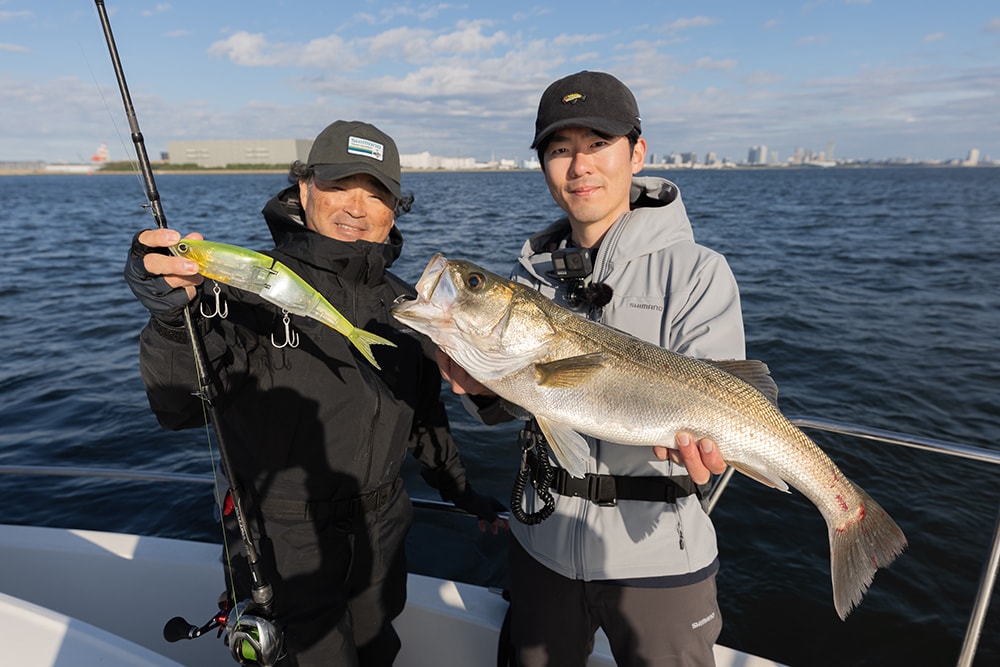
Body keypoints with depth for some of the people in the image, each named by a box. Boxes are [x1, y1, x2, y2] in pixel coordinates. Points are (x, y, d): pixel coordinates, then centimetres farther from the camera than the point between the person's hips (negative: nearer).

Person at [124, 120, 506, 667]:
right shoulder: (252, 288, -15)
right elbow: (179, 409, -26)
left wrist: (462, 492, 16)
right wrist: (174, 317, -43)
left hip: (380, 536, 5)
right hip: (282, 544, -5)